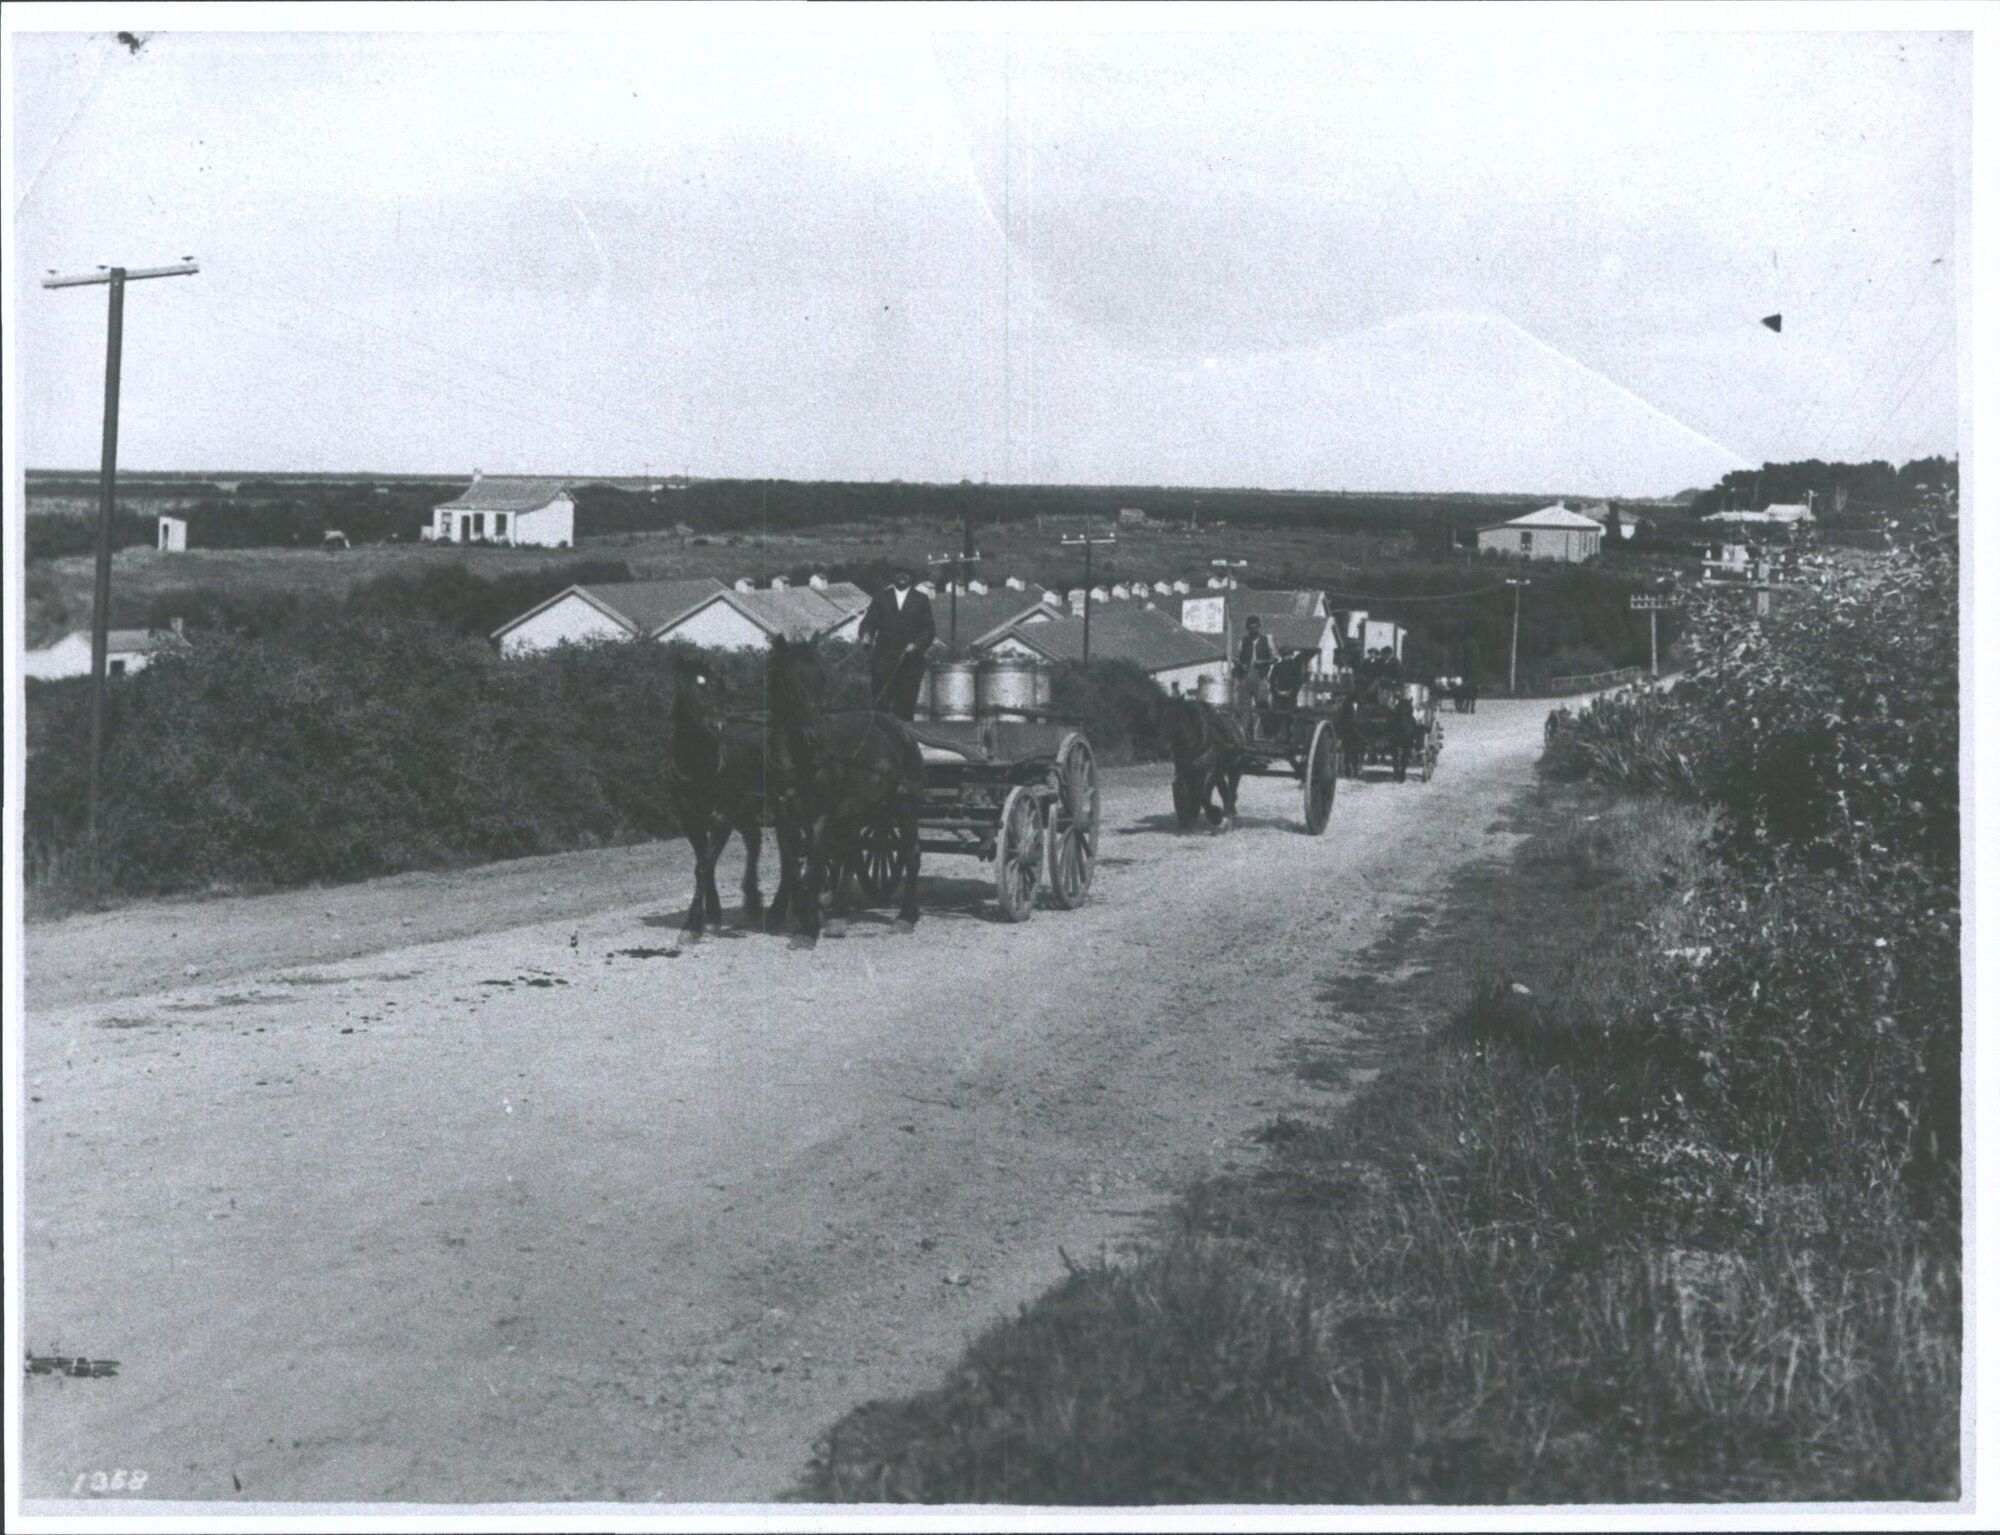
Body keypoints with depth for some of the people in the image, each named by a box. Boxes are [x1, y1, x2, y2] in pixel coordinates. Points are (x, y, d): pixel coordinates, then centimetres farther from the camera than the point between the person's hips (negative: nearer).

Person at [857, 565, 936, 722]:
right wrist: (866, 635, -17)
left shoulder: (921, 600, 10)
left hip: (909, 661, 0)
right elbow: (869, 621, 4)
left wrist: (917, 644, -12)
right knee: (879, 704, -6)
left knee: (906, 708, -2)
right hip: (883, 661, 0)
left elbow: (929, 628, 5)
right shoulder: (881, 597, 12)